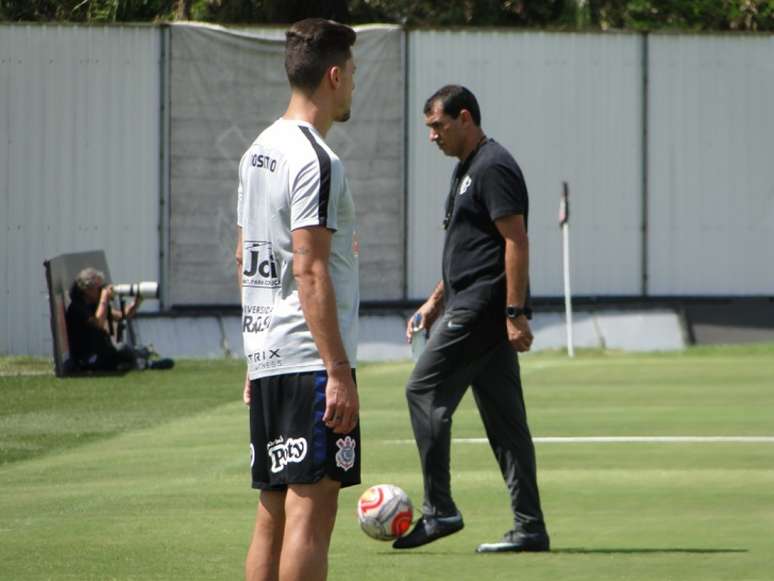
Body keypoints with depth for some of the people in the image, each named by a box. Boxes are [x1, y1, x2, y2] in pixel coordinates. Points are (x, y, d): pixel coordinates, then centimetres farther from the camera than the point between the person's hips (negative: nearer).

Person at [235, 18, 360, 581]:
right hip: (311, 360, -9)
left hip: (267, 358, 9)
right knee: (312, 511, -9)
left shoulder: (258, 151, 15)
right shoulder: (315, 160, -13)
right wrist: (339, 372, -18)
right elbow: (310, 271, -18)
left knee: (274, 512, 11)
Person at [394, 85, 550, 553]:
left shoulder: (492, 168, -12)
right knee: (504, 417, 7)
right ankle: (529, 527, 5)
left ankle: (439, 510, -6)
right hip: (472, 306, 10)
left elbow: (516, 241, -18)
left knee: (425, 392, -8)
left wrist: (515, 313, -23)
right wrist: (436, 301, 26)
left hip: (482, 308, -10)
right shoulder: (468, 169, 20)